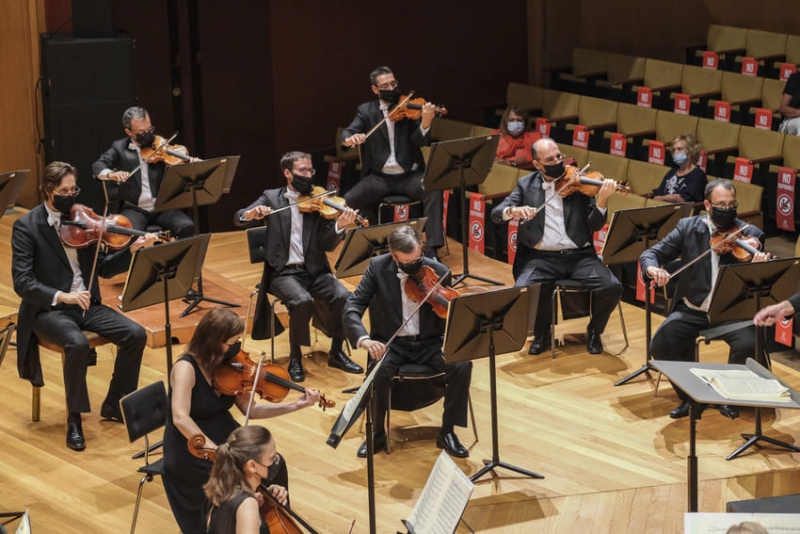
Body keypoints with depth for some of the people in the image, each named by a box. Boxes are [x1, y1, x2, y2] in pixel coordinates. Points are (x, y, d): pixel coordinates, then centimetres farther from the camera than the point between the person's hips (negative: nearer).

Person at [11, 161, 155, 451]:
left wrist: (132, 250, -9)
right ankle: (74, 418, -16)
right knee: (78, 343, -35)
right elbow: (22, 281, -17)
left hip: (86, 305, 5)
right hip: (48, 309, -5)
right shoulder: (26, 226, -9)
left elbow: (103, 268, 8)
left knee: (136, 334, -15)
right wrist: (61, 296, -31)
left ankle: (114, 405, 5)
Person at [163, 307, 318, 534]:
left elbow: (250, 409, 4)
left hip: (224, 438, 7)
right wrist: (217, 451, -37)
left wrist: (296, 405, -5)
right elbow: (180, 419, -33)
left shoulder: (227, 367, 1)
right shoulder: (186, 368, -20)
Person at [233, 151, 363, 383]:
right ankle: (295, 357, -11)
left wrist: (340, 225, -23)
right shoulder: (271, 198, 6)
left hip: (315, 270, 2)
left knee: (344, 296, -24)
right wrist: (251, 214, -28)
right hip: (284, 272, -2)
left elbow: (327, 244, -3)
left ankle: (336, 353, -3)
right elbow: (238, 218, -5)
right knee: (302, 301, -33)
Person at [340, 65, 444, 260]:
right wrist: (349, 139, -31)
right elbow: (346, 134, -5)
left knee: (434, 190, -31)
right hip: (380, 177, 1)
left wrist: (426, 122, -31)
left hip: (410, 175, -1)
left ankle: (432, 249, -27)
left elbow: (419, 141, -9)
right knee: (350, 200, -23)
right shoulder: (366, 111, 7)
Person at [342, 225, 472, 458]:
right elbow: (352, 308, -13)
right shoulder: (378, 267, -9)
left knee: (463, 364, -26)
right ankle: (377, 433, -9)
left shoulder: (438, 272, -7)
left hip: (429, 343, 1)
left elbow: (448, 321, -3)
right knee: (378, 370, -33)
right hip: (391, 343, -1)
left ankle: (447, 432, -8)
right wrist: (363, 338, -33)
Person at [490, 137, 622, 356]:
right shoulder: (526, 184, 9)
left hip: (580, 255, 0)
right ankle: (542, 331, 3)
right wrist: (513, 210, -21)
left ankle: (594, 331, 7)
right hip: (542, 257, 0)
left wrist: (602, 200, -19)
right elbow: (496, 213, 2)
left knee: (612, 288, -25)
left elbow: (594, 225, 0)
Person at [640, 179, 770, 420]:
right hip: (692, 310, 1)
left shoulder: (750, 235, -2)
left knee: (748, 344, -30)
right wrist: (653, 268, -25)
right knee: (660, 345, -22)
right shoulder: (688, 227, 2)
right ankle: (689, 396, 4)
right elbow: (651, 253, 0)